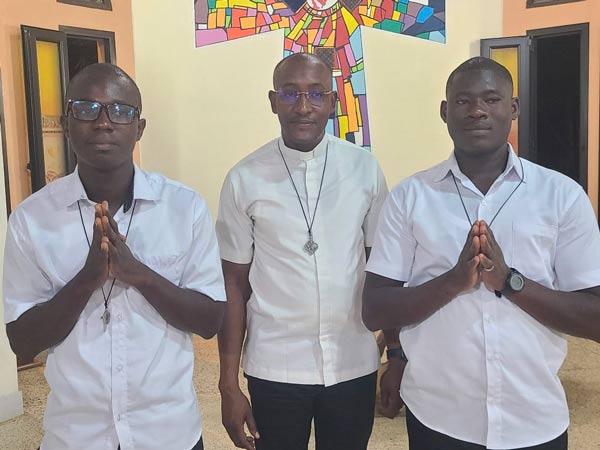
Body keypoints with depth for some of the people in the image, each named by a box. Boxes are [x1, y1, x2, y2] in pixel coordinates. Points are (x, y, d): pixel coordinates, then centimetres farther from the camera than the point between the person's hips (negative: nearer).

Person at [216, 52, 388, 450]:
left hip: (355, 365, 1)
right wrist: (229, 384, -1)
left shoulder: (365, 169, -4)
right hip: (275, 369, -1)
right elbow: (235, 284, -2)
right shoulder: (245, 179, -6)